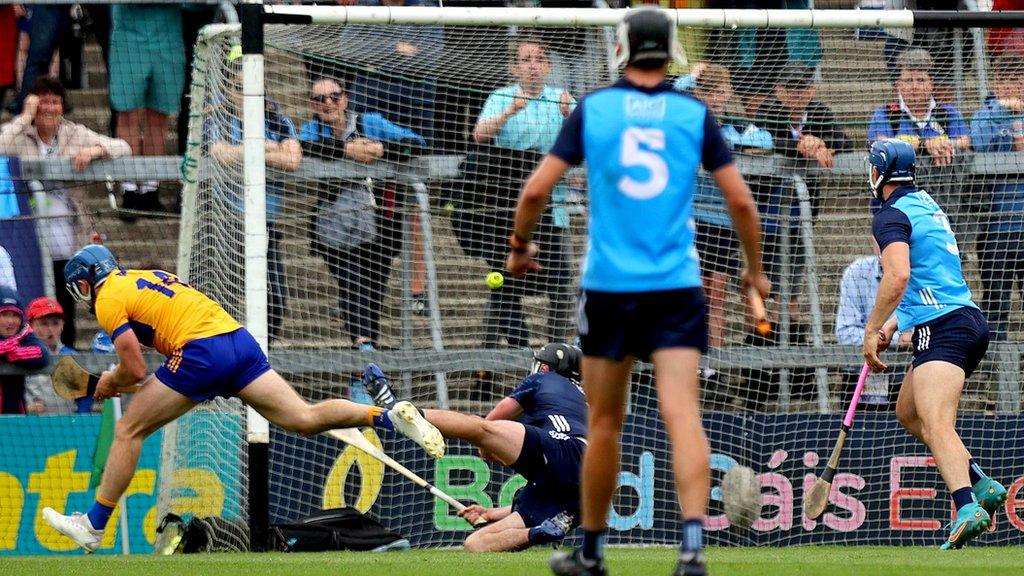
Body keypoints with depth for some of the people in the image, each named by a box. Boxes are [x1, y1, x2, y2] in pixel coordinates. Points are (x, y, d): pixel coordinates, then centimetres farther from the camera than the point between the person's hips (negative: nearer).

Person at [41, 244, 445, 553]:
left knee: (128, 431, 6)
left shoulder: (108, 299, 4)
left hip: (202, 352, -8)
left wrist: (111, 383, 18)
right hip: (240, 340, 8)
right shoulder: (146, 277, 29)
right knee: (304, 420, 0)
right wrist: (121, 378, 25)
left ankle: (94, 526, 9)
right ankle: (391, 416, -17)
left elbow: (135, 371, -3)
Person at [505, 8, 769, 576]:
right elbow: (741, 200, 2)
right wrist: (754, 268, 17)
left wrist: (520, 246, 17)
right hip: (677, 285, 0)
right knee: (682, 414, -9)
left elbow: (536, 190, -2)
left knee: (604, 423, 13)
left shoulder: (592, 109, 1)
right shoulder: (695, 115, 2)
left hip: (608, 285, 0)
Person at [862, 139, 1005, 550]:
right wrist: (894, 324, 31)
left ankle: (967, 508, -45)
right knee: (908, 412, 24)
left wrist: (871, 332, -15)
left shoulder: (891, 216, -6)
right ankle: (980, 483, 16)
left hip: (942, 328, -10)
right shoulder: (927, 206, 23)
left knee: (935, 424, -24)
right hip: (969, 317, 10)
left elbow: (898, 277, -21)